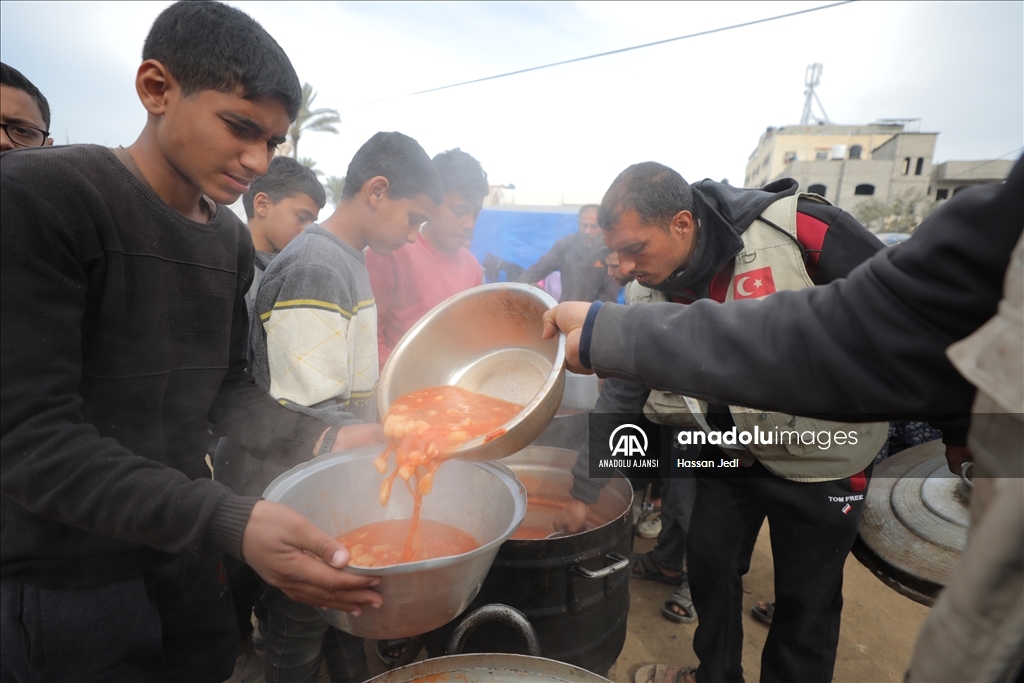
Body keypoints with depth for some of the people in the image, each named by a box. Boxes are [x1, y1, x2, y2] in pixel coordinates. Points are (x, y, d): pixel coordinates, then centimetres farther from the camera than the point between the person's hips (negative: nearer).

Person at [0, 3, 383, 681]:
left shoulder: (232, 241, 3)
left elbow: (225, 389, 6)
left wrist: (328, 440, -10)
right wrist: (232, 522, -34)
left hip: (188, 558, 6)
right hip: (62, 585, -6)